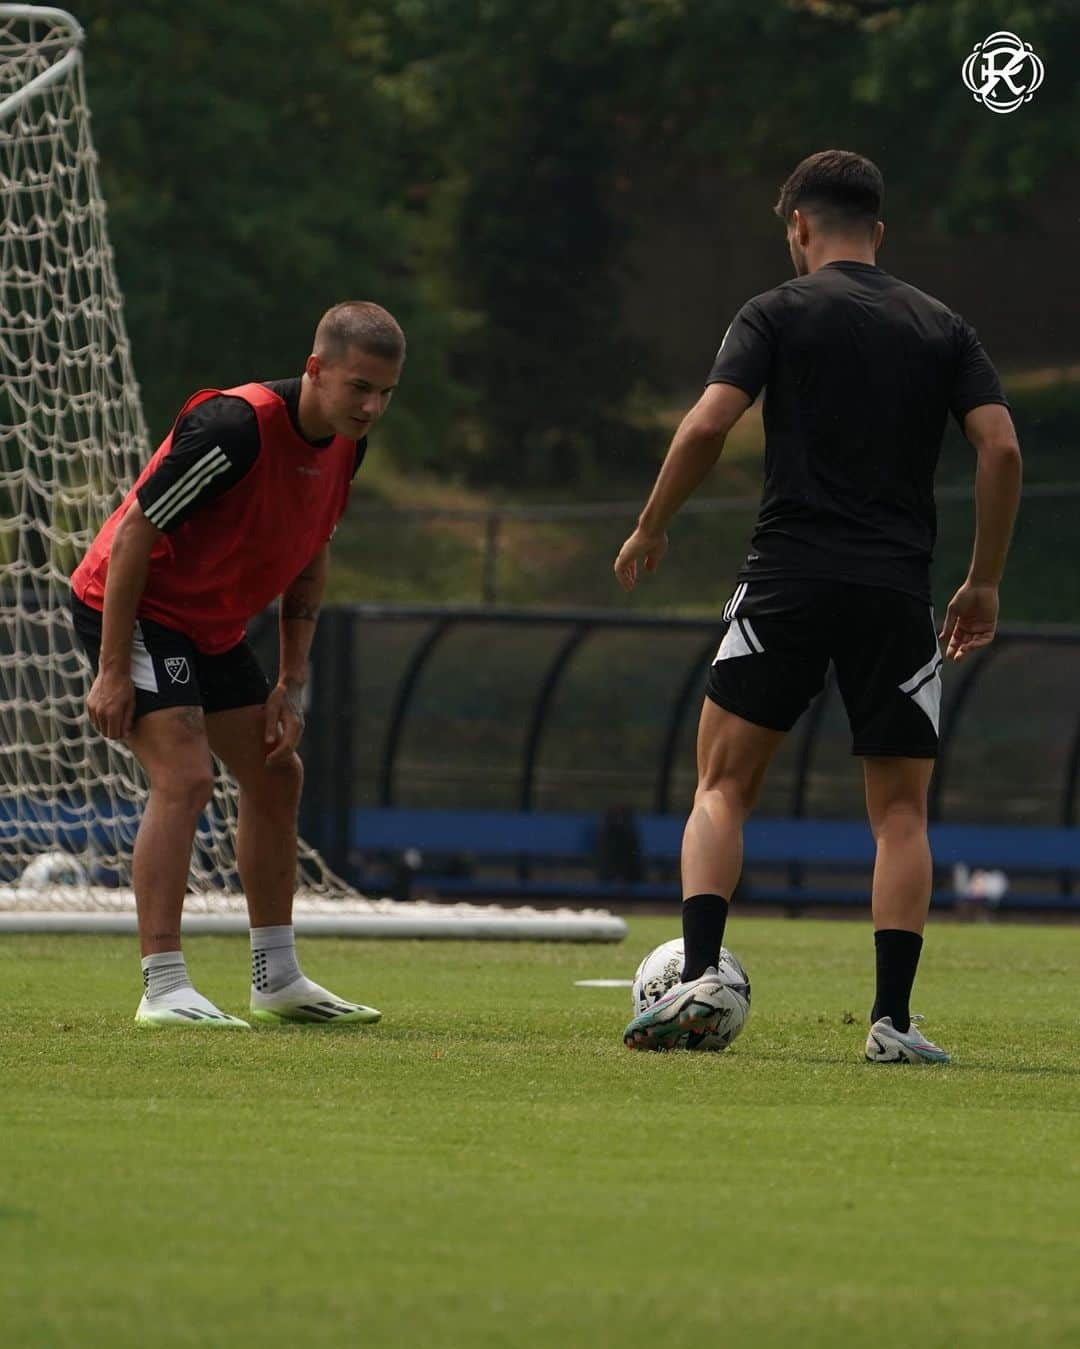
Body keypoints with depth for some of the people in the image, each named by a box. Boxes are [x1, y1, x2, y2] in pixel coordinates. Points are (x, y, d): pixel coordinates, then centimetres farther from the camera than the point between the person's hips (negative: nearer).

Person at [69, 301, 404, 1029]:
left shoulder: (345, 445, -3)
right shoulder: (235, 428, -29)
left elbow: (311, 555, 12)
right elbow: (134, 534, -26)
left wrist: (293, 682, 7)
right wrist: (112, 672, -24)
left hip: (211, 626, 9)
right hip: (129, 609, -9)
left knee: (276, 776, 12)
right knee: (186, 776, -21)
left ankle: (278, 981, 21)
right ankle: (164, 989, -22)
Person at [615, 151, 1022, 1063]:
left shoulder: (779, 313, 3)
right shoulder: (942, 328, 11)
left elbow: (706, 427, -9)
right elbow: (1001, 447, 0)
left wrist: (649, 532, 4)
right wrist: (985, 582, 8)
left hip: (787, 577, -2)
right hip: (897, 593, 2)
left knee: (723, 785, 6)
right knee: (900, 811, 8)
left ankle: (700, 977, -11)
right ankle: (893, 1018, -2)